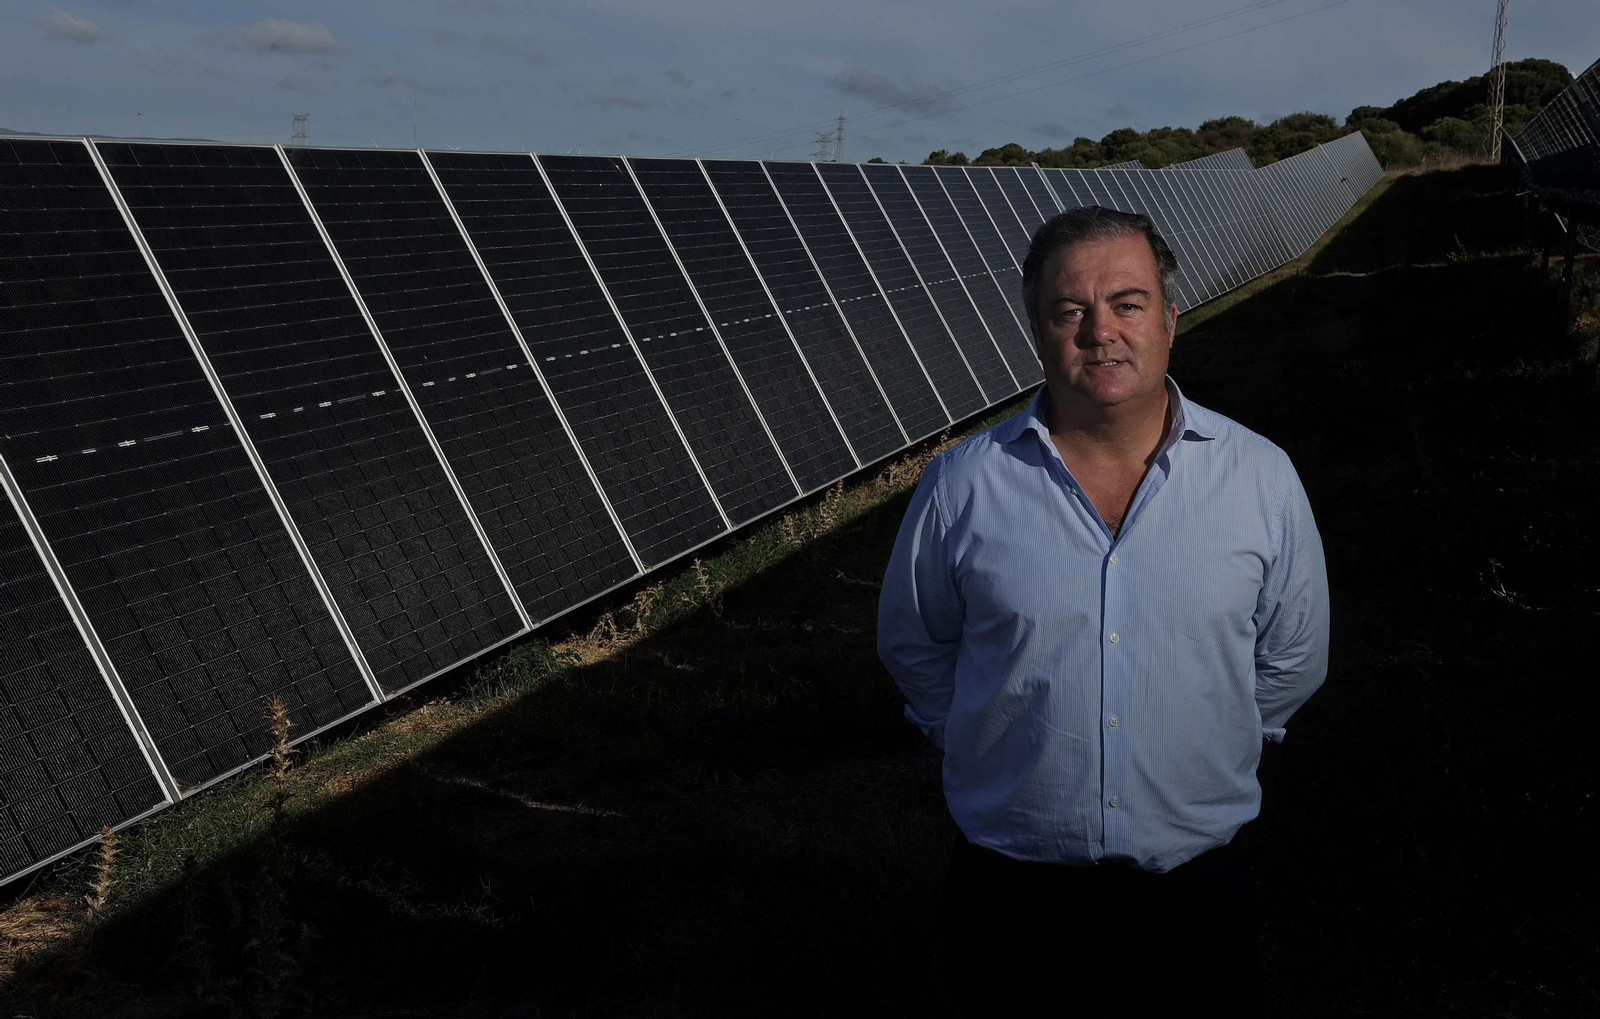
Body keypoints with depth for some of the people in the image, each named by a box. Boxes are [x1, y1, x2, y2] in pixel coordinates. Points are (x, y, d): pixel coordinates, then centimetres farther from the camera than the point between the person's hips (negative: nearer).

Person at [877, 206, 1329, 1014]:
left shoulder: (1262, 479, -5)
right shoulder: (962, 485, -8)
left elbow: (1293, 659, 8)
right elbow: (914, 645, 7)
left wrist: (1204, 753, 10)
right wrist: (989, 744, 7)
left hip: (1195, 881, 1)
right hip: (1009, 880, 0)